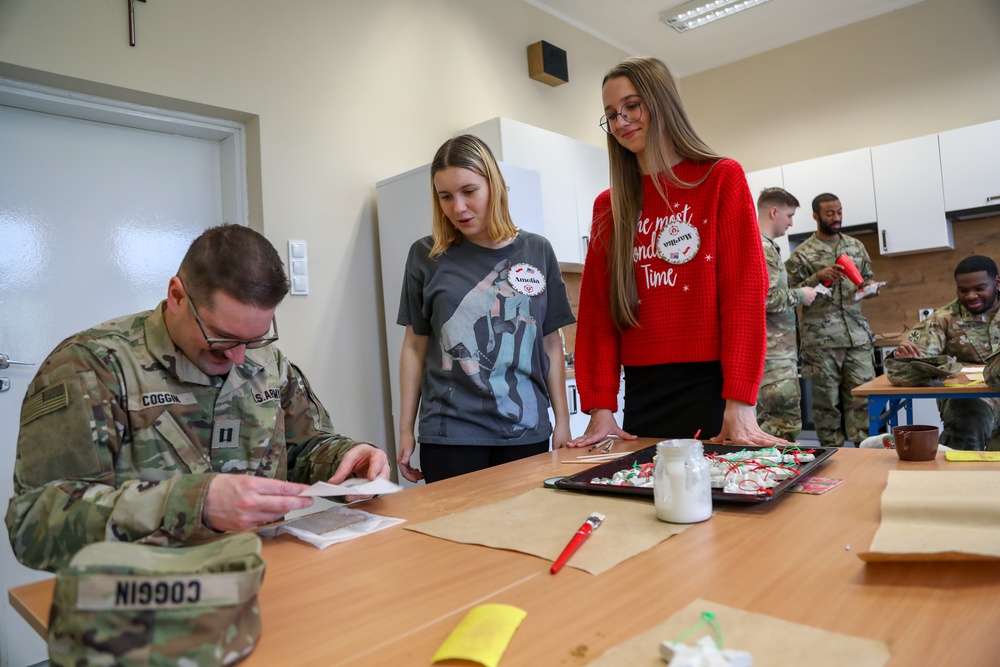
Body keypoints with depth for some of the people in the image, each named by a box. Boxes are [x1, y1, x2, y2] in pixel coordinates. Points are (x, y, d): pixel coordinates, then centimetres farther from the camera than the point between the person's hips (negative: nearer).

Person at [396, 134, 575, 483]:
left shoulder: (537, 252, 4)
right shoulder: (427, 255, 0)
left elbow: (551, 343, 8)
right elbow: (415, 346, 5)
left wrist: (563, 421, 6)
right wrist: (406, 430, 4)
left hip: (526, 431, 2)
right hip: (450, 434, -1)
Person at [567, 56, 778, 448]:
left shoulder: (723, 179, 2)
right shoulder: (608, 206, 11)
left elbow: (745, 290, -7)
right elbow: (597, 309, 6)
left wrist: (740, 402, -15)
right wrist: (600, 405, -3)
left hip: (712, 384, -3)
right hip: (642, 390, 3)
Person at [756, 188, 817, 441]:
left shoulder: (762, 245, 19)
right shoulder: (763, 248, -13)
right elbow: (765, 299, -23)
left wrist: (797, 294, 17)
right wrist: (800, 295, -9)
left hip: (775, 349, 10)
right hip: (774, 351, -10)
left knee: (770, 420, 13)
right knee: (787, 422, -9)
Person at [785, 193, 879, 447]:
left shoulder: (856, 246, 13)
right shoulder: (801, 254, -1)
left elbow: (869, 279, 20)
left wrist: (869, 287, -2)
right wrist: (817, 278, -17)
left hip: (858, 335, 4)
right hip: (820, 339, -3)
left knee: (863, 396, 2)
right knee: (826, 399, 3)